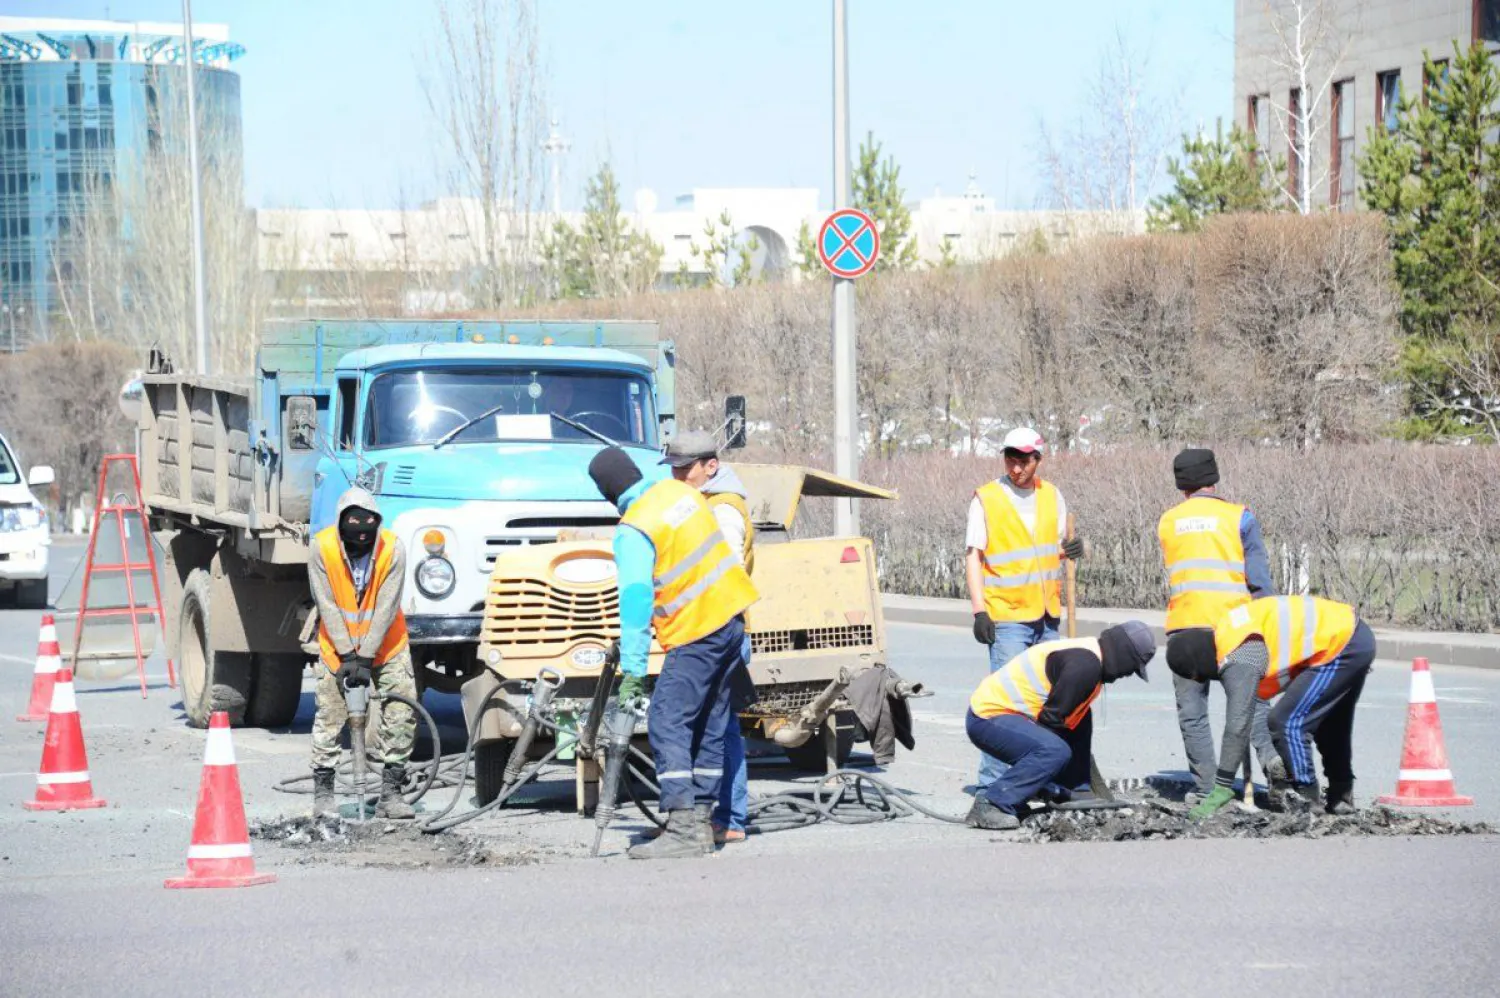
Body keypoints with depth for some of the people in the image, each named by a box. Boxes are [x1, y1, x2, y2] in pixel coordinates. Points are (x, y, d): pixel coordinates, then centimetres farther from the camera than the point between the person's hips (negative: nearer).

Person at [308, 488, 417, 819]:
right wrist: (348, 655, -18)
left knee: (401, 716, -5)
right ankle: (322, 790, 9)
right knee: (329, 715, -3)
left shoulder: (393, 548, -19)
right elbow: (327, 606, -15)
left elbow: (386, 609, -17)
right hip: (338, 645, 0)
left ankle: (390, 792, 3)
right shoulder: (322, 547, -19)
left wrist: (366, 657, -21)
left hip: (386, 643, 1)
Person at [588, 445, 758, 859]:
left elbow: (636, 602, -21)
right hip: (731, 618, 9)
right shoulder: (681, 491, 7)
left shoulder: (633, 531, -16)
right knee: (710, 727, 12)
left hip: (696, 635, -9)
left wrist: (633, 668, -20)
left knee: (667, 724, -8)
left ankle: (683, 830, -17)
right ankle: (702, 823, 15)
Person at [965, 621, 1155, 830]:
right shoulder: (1084, 665, -20)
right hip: (989, 717, -11)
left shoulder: (1086, 657, 13)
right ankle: (990, 806, -28)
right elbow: (1051, 717, -21)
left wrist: (1079, 788, 25)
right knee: (1055, 751, -30)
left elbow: (1078, 724, 23)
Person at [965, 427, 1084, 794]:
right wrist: (979, 610, -16)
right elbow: (973, 557, -7)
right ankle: (990, 783, -9)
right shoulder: (986, 499, -5)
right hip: (1006, 615, -6)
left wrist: (1072, 550, -2)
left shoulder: (1051, 496, 11)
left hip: (1047, 615, 6)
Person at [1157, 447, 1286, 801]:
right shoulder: (1239, 517, 2)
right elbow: (1259, 577, -1)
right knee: (1251, 699, 7)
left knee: (1192, 711, 5)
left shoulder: (1167, 522, 12)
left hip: (1184, 625, 1)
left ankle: (1205, 787, 1)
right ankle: (1269, 756, -17)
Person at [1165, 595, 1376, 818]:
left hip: (1341, 647, -11)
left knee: (1287, 722, -11)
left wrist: (1220, 790, -27)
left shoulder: (1240, 659, -23)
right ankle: (1341, 799, 42)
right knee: (1329, 723, 27)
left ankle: (1305, 802, -4)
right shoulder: (1227, 631, 6)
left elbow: (1237, 725, -27)